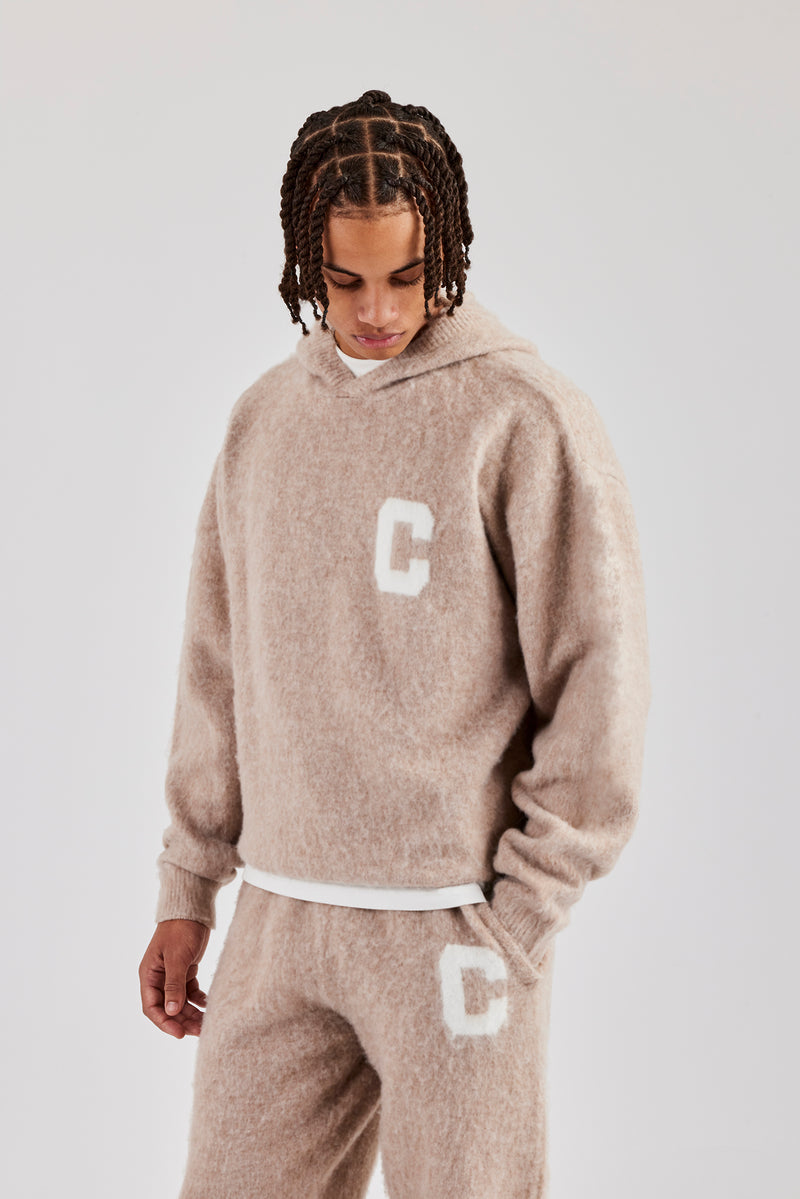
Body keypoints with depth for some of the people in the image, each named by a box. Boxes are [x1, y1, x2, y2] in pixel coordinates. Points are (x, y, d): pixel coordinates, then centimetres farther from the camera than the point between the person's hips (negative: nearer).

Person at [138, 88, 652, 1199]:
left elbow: (599, 689, -11)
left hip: (453, 921, -5)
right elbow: (222, 666, 13)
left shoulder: (529, 419, -9)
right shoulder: (264, 416, 9)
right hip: (281, 920, 5)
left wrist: (514, 921, -12)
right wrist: (186, 895, 12)